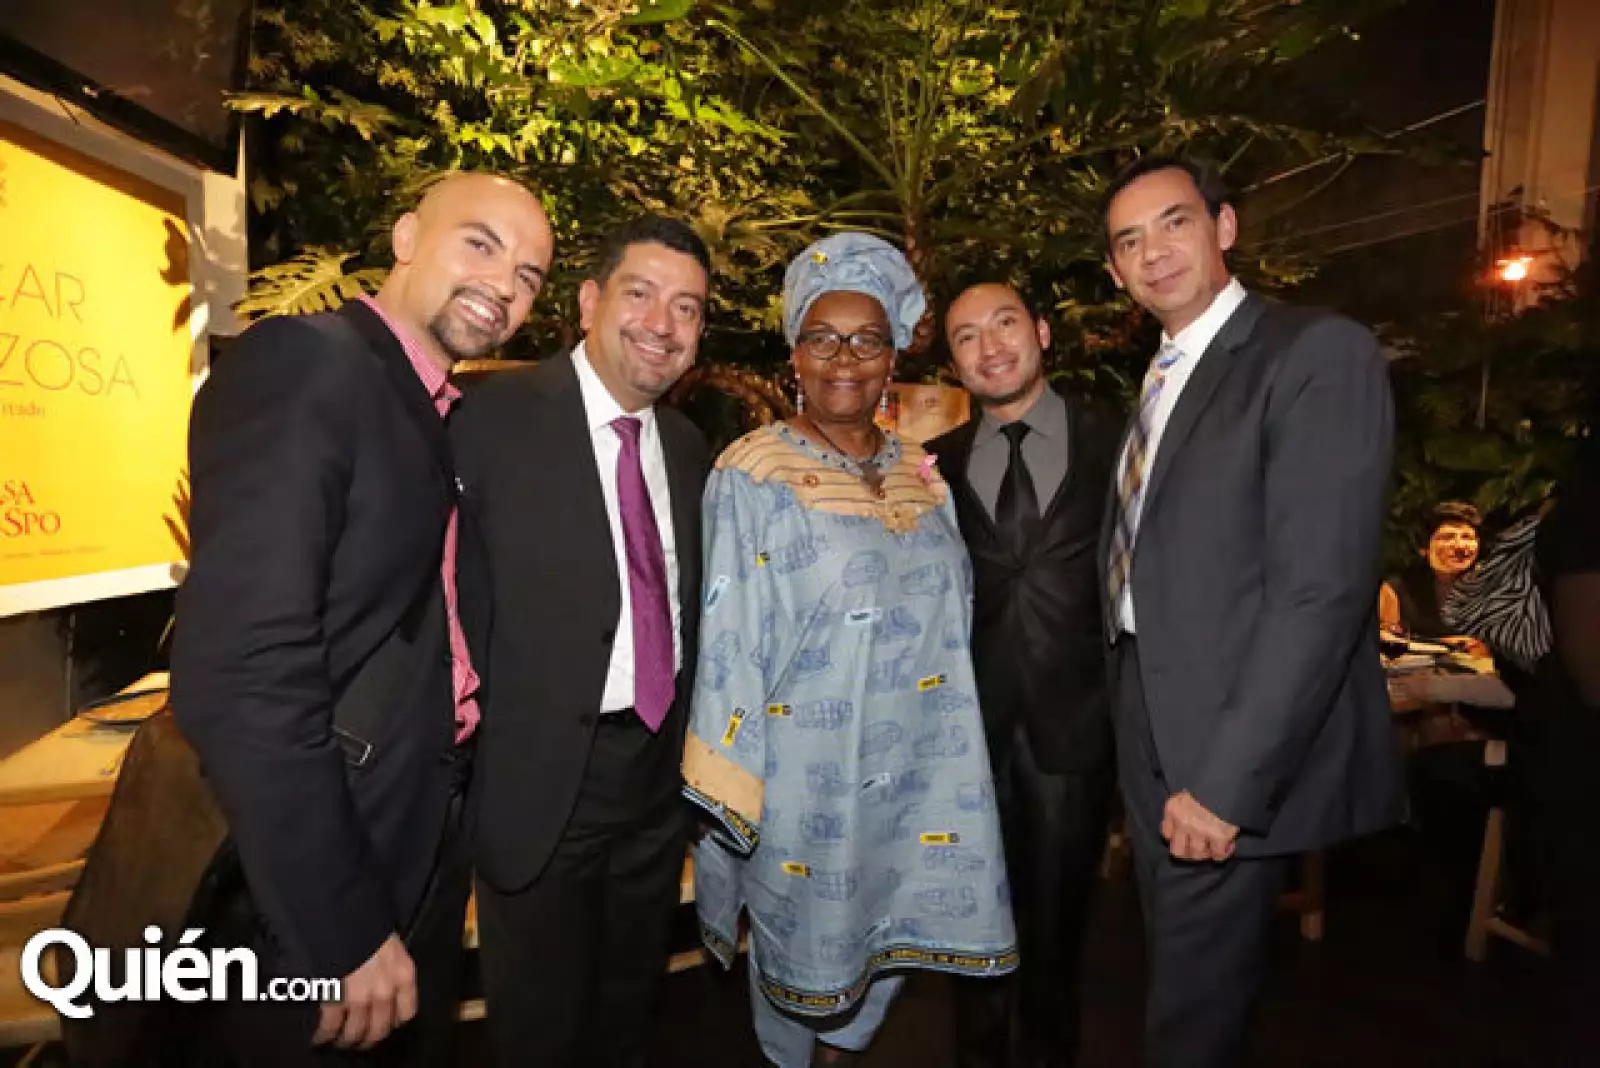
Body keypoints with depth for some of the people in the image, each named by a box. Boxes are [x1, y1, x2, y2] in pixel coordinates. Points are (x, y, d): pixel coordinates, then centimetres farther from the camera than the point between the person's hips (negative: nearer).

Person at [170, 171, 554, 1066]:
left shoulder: (444, 413, 9)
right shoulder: (301, 362, -17)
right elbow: (243, 672, -26)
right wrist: (342, 927, -23)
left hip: (422, 846, 8)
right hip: (309, 875, -8)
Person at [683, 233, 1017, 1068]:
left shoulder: (920, 476, 4)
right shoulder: (751, 475, -12)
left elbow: (949, 626, 9)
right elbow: (730, 644, -13)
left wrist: (952, 766, 10)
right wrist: (727, 792, -11)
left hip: (913, 773, 5)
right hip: (803, 775, -4)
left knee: (884, 934, 21)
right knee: (801, 945, 15)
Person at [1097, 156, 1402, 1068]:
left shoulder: (1319, 352, -13)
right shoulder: (1157, 383, 12)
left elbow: (1322, 591, -21)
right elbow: (1149, 566, 11)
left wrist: (1228, 782, -22)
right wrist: (1136, 738, 7)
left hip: (1235, 752, -7)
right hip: (1151, 728, 7)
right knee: (1181, 969, 23)